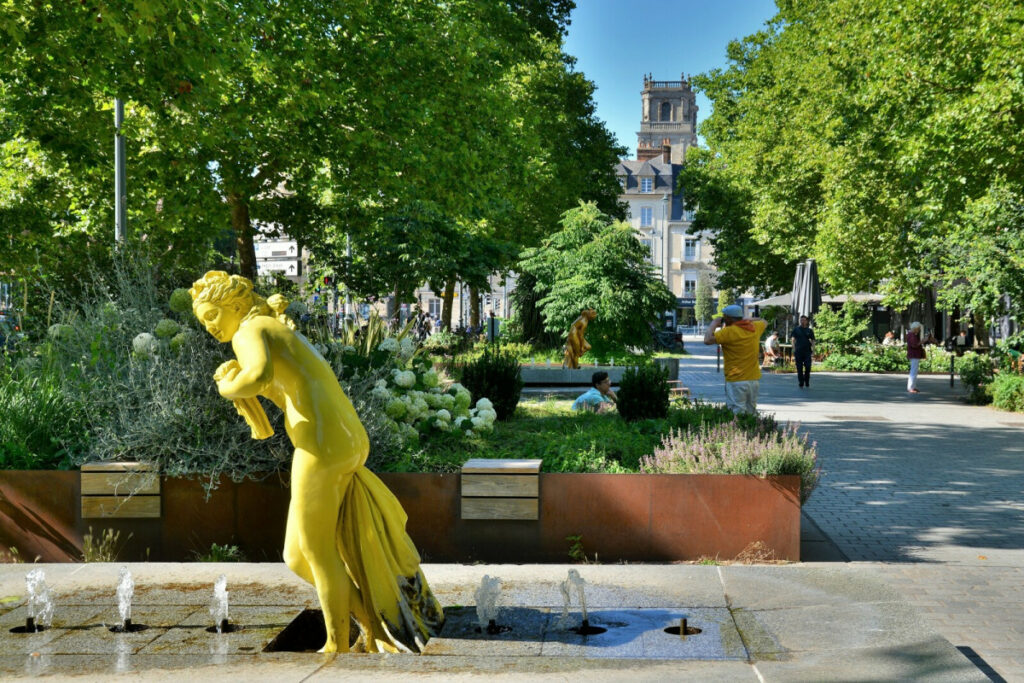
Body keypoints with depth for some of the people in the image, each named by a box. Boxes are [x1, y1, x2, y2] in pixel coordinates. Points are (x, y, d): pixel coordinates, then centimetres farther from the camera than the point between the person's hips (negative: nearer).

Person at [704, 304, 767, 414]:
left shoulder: (729, 332, -14)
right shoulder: (754, 328, 6)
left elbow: (707, 340, -19)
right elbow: (764, 322, 29)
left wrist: (714, 324, -4)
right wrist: (745, 319, 23)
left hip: (736, 381, -7)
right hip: (754, 380, 7)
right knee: (751, 414, 14)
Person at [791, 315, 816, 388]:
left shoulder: (809, 330, 8)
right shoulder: (796, 329, 8)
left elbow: (812, 341, 10)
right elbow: (793, 339, 8)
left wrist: (813, 351, 2)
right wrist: (794, 349, -2)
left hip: (807, 351, 0)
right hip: (798, 351, 0)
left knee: (808, 367, -7)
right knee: (799, 368, 2)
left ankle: (807, 383, 8)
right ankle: (800, 383, 11)